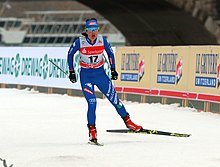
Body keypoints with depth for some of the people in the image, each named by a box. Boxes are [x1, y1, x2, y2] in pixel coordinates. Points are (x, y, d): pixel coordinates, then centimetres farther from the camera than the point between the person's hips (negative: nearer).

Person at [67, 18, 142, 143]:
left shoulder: (102, 40, -9)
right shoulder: (80, 42, -14)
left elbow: (110, 53, 8)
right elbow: (70, 55, 1)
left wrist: (113, 69, 7)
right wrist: (71, 72, 2)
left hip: (100, 74, 2)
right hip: (86, 76, -2)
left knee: (114, 98, 1)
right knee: (92, 103, -13)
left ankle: (128, 121, 18)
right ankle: (92, 131, 0)